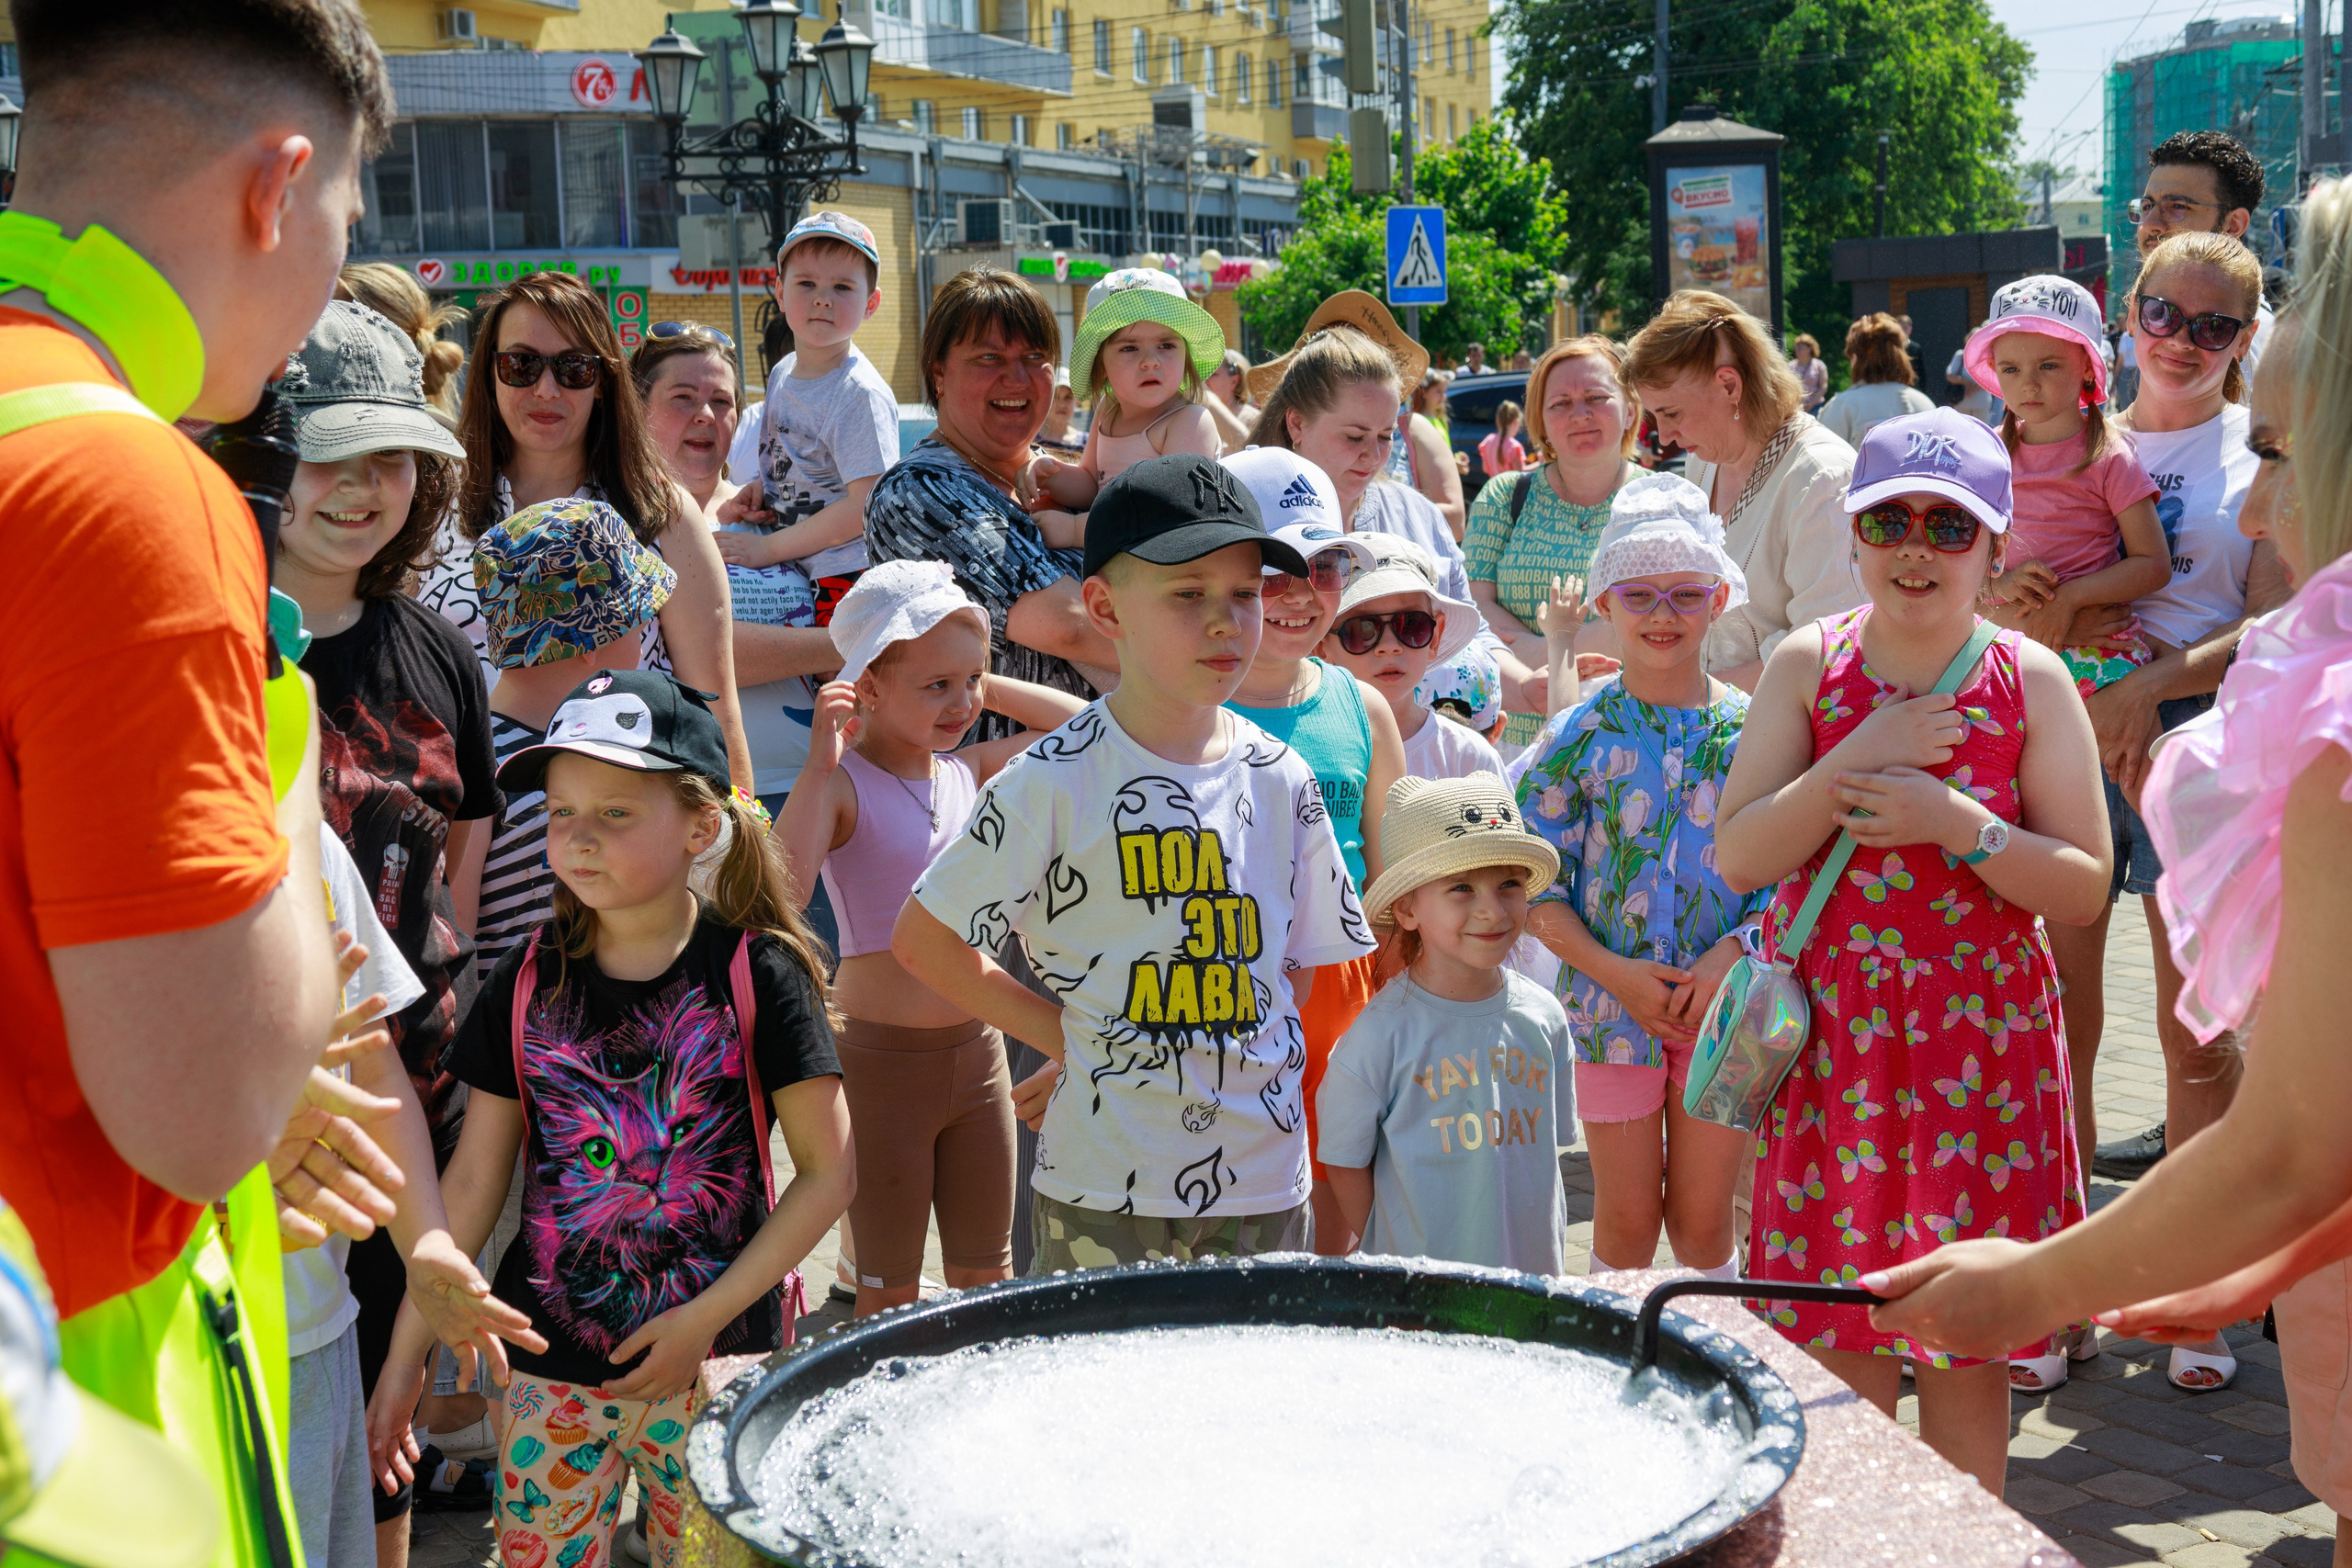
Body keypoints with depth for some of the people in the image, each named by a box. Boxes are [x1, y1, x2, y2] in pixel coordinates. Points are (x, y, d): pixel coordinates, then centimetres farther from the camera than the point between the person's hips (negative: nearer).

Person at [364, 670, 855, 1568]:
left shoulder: (757, 973, -9)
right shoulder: (530, 982, 0)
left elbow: (829, 1172, -7)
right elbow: (474, 1177, 5)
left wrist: (707, 1317, -12)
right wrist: (405, 1355, 2)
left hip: (717, 1360, -3)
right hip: (552, 1368, 3)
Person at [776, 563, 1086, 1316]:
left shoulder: (970, 771, 5)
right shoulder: (843, 783, -12)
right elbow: (780, 892, -28)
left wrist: (984, 684, 6)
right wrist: (820, 764, -27)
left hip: (977, 1051, 6)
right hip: (882, 1059, -5)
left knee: (988, 1276, 16)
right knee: (889, 1290, 8)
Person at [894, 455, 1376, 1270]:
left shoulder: (1282, 781, 4)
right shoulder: (1059, 780, -8)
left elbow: (1304, 962, 12)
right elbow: (924, 939, -4)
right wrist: (1068, 1040, -4)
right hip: (1107, 1182, -4)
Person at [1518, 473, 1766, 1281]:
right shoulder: (1579, 734, -2)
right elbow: (1537, 886, -2)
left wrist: (1732, 955, -14)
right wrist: (1613, 971, -12)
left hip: (1723, 998, 1)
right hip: (1611, 999, 0)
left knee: (1703, 1218, 9)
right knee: (1627, 1218, 7)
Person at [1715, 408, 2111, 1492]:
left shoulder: (2031, 682, -3)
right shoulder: (1809, 664, -1)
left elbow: (2086, 887, -5)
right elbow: (1736, 859, -7)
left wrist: (1957, 822, -20)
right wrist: (1858, 759, -18)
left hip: (1979, 1037, -1)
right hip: (1829, 1031, 1)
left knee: (1961, 1341, 6)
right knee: (1838, 1331, 7)